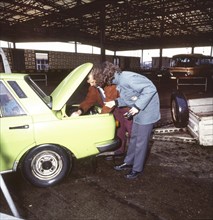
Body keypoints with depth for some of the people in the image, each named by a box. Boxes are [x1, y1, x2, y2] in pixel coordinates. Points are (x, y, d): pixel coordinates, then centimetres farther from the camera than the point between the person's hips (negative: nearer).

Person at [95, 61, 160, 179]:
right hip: (138, 111, 9)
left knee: (141, 142, 3)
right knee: (133, 138, 19)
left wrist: (137, 107, -27)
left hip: (147, 111, -9)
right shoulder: (118, 82, 4)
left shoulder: (126, 77, -27)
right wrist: (116, 102, -3)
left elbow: (150, 89, -30)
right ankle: (128, 162, 35)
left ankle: (137, 169, 21)